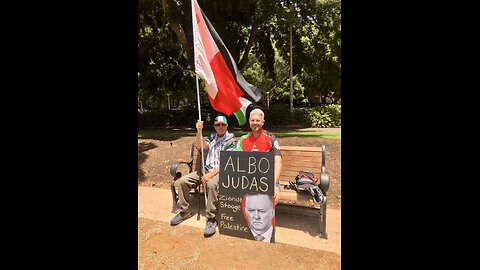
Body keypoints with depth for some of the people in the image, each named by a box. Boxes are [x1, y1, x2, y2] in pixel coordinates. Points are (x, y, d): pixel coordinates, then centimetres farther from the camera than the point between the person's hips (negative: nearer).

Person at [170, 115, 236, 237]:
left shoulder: (230, 141, -5)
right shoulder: (211, 137, 10)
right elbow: (198, 146, -3)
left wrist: (211, 174, -23)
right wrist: (199, 131, -18)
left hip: (221, 171, -5)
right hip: (206, 169, 6)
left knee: (211, 184, -38)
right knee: (183, 181, -10)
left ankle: (211, 218, -20)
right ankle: (185, 211, 8)